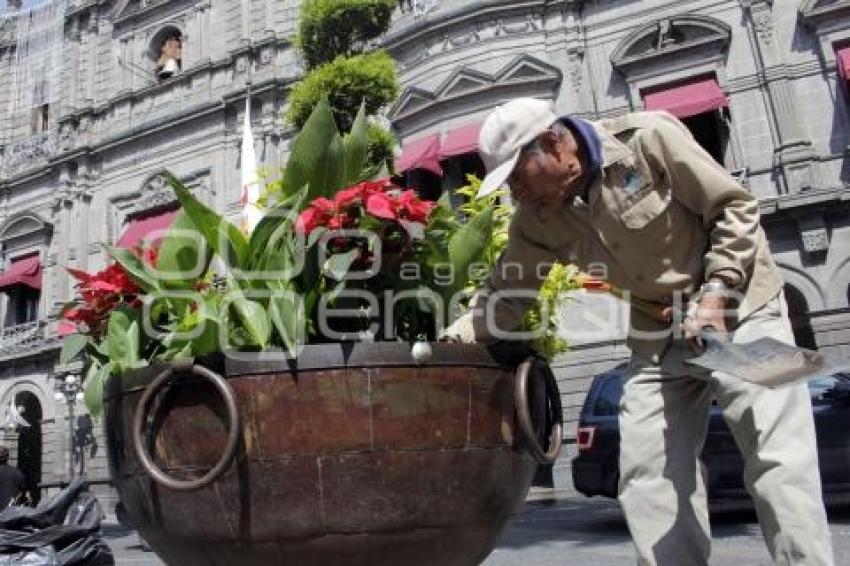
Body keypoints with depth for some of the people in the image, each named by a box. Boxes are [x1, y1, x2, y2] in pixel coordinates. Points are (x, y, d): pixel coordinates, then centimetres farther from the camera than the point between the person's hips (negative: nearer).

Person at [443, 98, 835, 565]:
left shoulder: (648, 137, -18)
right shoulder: (537, 221, -5)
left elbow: (735, 208, -11)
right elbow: (504, 296, 2)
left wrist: (715, 293, -20)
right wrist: (445, 344, -10)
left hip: (738, 308, -4)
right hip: (657, 333, 5)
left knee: (779, 463, -10)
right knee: (646, 476, 0)